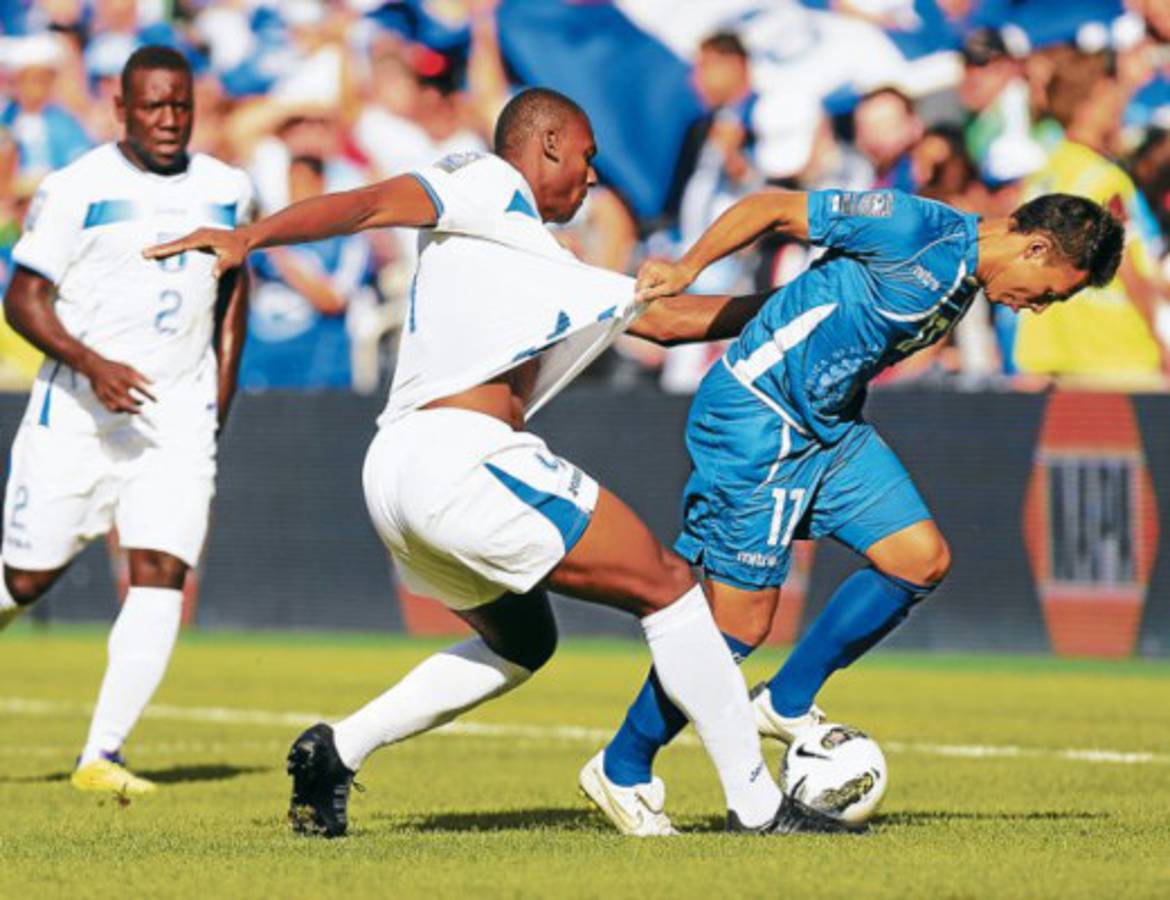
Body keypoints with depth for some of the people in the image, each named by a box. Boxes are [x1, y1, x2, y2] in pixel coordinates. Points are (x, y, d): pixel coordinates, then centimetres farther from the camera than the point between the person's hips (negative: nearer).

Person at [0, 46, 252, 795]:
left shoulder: (227, 190, 5)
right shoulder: (77, 190, -9)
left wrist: (220, 399, 16)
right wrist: (92, 364, -24)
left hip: (179, 416, 3)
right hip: (76, 413, -3)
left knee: (162, 576, -12)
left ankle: (102, 756, -10)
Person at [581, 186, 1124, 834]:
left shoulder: (966, 287, 10)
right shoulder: (918, 231, -20)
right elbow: (774, 207, -16)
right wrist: (686, 269, -18)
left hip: (829, 427, 9)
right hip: (754, 416, -9)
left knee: (922, 560, -1)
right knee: (740, 622, -7)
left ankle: (786, 704, 11)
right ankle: (621, 769, 9)